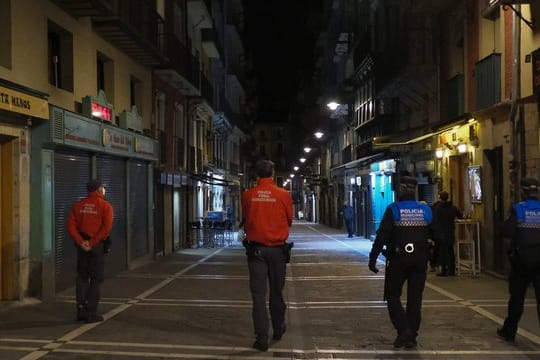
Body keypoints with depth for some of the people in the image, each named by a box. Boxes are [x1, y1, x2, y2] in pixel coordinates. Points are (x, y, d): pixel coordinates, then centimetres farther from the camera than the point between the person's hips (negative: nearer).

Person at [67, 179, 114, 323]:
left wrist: (81, 242, -7)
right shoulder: (105, 206, -5)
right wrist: (93, 243, -15)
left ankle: (81, 310, 16)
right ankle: (91, 313, 3)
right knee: (96, 279, 2)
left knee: (82, 277, 14)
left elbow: (71, 225, -2)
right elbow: (106, 228, -18)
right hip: (97, 246, -4)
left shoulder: (78, 205, 8)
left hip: (82, 245, 5)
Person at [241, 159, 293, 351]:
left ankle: (262, 338, -1)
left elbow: (245, 219, 6)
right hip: (277, 248, 1)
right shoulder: (283, 195, -8)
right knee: (276, 291, 17)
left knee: (258, 294, 2)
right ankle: (278, 329, 33)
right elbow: (289, 220, 3)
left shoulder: (248, 195, -6)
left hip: (255, 248, 0)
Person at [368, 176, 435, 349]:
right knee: (415, 298, 10)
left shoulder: (393, 210, -9)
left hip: (398, 260, -3)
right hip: (420, 260, 3)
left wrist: (373, 258, -10)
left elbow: (382, 236, -13)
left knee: (392, 295, 9)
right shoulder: (426, 211, 3)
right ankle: (411, 336, 13)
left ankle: (403, 329, -7)